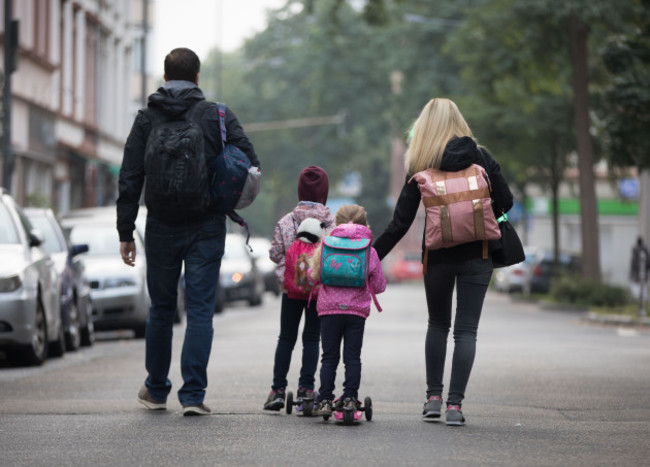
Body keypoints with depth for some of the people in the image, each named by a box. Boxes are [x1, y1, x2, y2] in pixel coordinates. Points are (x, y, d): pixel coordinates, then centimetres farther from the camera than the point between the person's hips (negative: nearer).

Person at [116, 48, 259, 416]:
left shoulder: (147, 119, 2)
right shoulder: (218, 115, -2)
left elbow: (130, 179, -1)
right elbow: (251, 164, -8)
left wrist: (126, 233, 2)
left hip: (162, 228, 2)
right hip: (207, 227, -2)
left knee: (161, 309, 14)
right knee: (200, 310, 0)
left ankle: (156, 391, 24)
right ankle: (193, 395, -6)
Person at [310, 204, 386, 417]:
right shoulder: (369, 250, 5)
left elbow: (314, 276, 4)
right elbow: (379, 286, 8)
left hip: (330, 308, 0)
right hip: (357, 310, 0)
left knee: (329, 357, 4)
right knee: (352, 357, 5)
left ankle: (325, 400, 0)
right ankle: (350, 397, -1)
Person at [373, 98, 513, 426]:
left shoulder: (420, 166, -3)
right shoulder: (480, 157, -1)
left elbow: (400, 223, -4)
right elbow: (505, 202, -1)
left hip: (438, 256, 0)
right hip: (476, 254, 0)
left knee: (438, 324, 19)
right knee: (466, 329, 2)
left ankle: (433, 397, 17)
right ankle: (455, 404, -6)